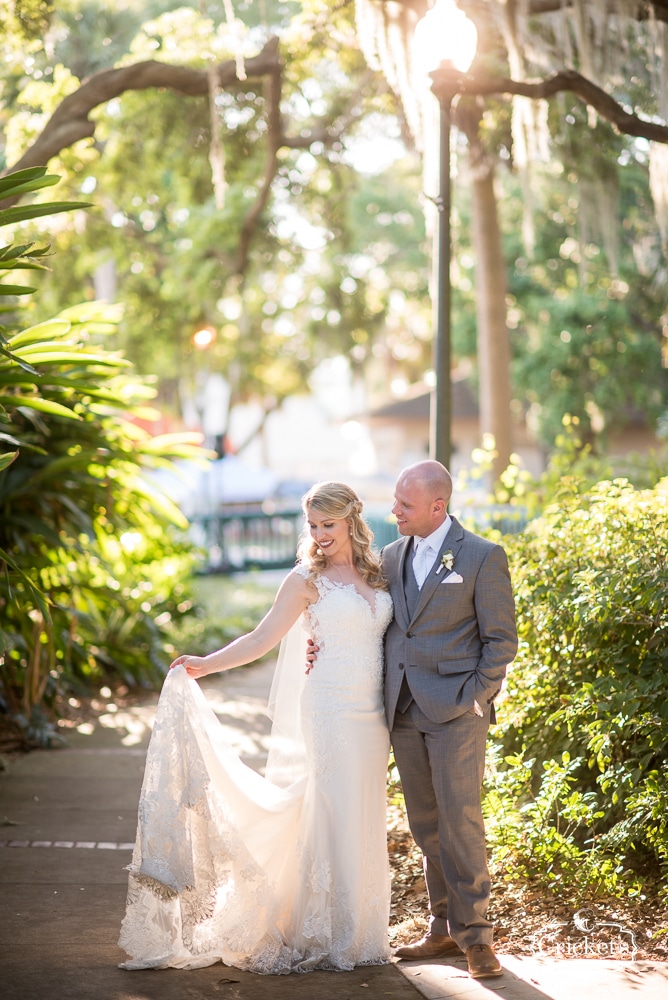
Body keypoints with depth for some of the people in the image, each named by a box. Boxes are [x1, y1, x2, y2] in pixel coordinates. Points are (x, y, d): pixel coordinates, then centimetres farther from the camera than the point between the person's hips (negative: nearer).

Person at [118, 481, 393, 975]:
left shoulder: (378, 573, 11)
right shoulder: (306, 579, -2)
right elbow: (262, 639, -5)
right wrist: (205, 664, -16)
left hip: (373, 714, 4)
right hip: (330, 711, -4)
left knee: (364, 819, 6)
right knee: (331, 813, -6)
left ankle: (360, 931, 14)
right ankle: (327, 934, 2)